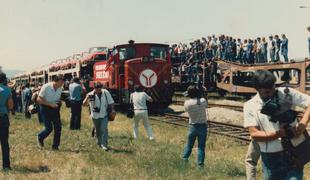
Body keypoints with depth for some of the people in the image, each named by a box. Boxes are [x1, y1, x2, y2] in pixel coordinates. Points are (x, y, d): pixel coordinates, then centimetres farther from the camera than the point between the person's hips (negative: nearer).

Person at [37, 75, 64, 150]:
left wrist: (59, 103, -8)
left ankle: (55, 146, 11)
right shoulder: (46, 87, -19)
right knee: (49, 128, -8)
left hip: (55, 108, 5)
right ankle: (40, 137, 24)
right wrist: (50, 104, -25)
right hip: (46, 109, -5)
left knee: (58, 128, -1)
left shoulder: (60, 88, -2)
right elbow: (39, 99, -18)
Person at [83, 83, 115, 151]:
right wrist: (87, 98, -36)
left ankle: (104, 145, -9)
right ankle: (99, 142, 37)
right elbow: (84, 103, -17)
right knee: (98, 130, 15)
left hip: (104, 115, 0)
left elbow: (111, 101, 5)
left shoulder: (106, 93, -6)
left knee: (104, 129, -12)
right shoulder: (91, 94, -10)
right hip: (95, 116, 1)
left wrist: (113, 110, -3)